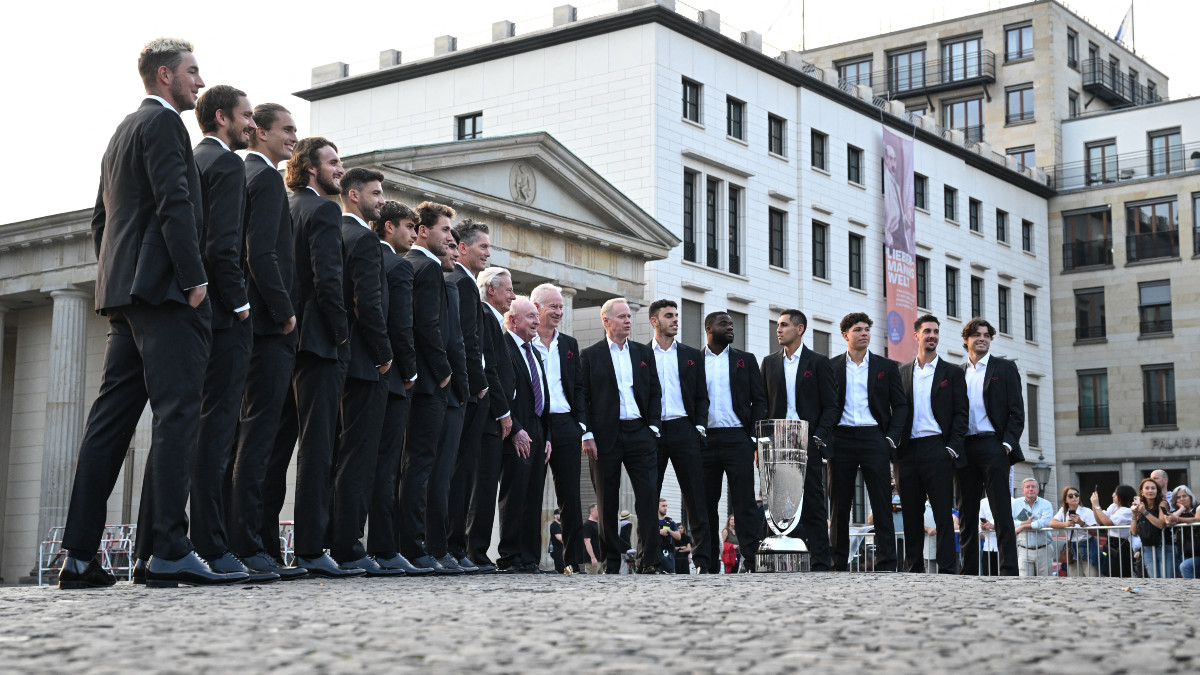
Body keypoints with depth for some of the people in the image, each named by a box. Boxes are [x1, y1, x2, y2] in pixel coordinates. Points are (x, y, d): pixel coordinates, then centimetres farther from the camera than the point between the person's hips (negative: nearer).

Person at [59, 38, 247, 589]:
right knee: (176, 414, -12)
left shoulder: (121, 133, 27)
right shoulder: (163, 122, -3)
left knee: (111, 418, 6)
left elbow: (101, 219, 27)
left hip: (123, 294, 10)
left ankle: (80, 555, 5)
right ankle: (170, 551, -16)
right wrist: (195, 279, -17)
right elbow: (175, 204, -15)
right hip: (162, 286, -10)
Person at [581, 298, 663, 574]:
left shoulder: (644, 353, 14)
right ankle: (611, 564, 9)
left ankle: (649, 562, -4)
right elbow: (582, 398, 1)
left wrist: (653, 427, 2)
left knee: (648, 497, -6)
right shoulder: (590, 355, 5)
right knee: (607, 502, 2)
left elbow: (655, 393, 14)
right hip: (605, 436, -2)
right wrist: (587, 435, -8)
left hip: (639, 432, 2)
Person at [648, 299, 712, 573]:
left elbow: (702, 396, 13)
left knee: (696, 499, -4)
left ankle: (704, 562, -3)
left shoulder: (692, 355, 14)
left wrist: (699, 426, -1)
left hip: (684, 430, 1)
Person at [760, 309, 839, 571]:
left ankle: (820, 563, -1)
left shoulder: (818, 362, 5)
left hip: (808, 443, -3)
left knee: (813, 505, -3)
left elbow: (830, 406, 2)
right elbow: (762, 404, 13)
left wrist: (818, 437, -11)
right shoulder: (769, 362, 14)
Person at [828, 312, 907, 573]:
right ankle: (838, 565, 9)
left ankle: (886, 566, 0)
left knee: (882, 505, -3)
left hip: (873, 438, 0)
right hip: (841, 440, 1)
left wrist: (891, 437, -3)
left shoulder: (886, 366, 10)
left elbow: (900, 405, 8)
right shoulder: (830, 367, 10)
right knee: (839, 505, 3)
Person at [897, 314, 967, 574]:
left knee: (943, 513, -6)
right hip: (908, 452, 3)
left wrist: (952, 448, -8)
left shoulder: (952, 373, 9)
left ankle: (947, 570, -6)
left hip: (937, 449, -3)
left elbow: (960, 414, 3)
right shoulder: (902, 373, 15)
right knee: (911, 514, 4)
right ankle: (915, 570, 9)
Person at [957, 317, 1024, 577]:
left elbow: (1016, 411, 1)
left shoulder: (1004, 368, 7)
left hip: (992, 446, -4)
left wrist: (1007, 443, -10)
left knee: (1002, 512, -7)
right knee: (967, 513, 5)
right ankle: (968, 571, 9)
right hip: (964, 448, 4)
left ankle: (1009, 570, -8)